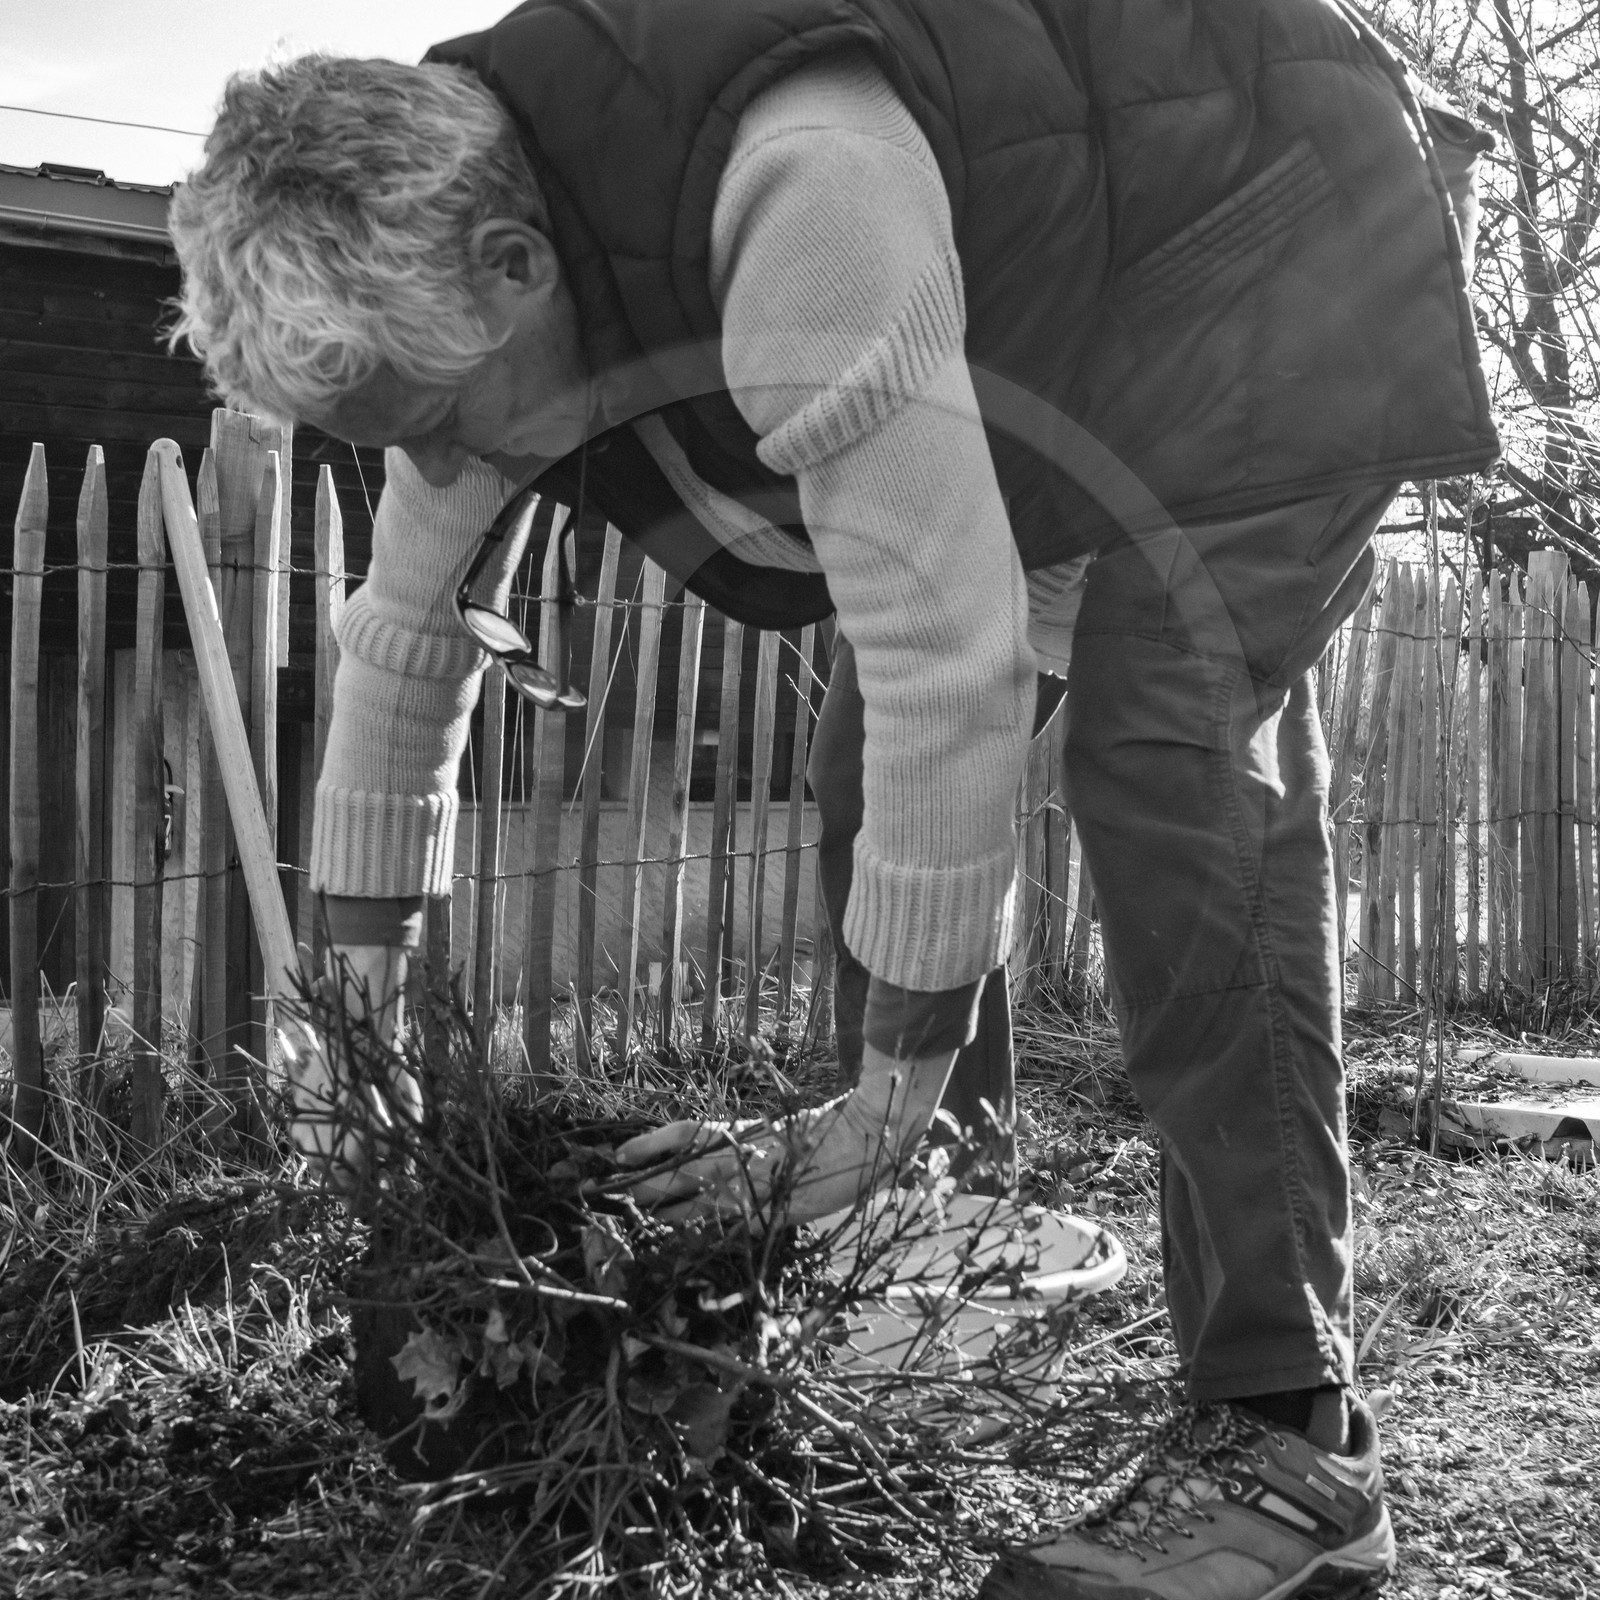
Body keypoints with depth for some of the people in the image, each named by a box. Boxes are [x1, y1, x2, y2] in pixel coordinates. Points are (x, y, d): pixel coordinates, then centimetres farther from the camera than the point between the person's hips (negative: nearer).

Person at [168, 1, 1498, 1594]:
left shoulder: (802, 181, -40)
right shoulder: (454, 238, -12)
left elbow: (952, 658, -39)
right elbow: (406, 629, -3)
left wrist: (887, 1105, -33)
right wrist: (361, 989, -1)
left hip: (1274, 233, -8)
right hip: (1072, 346, 8)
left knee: (1167, 730, -27)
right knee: (872, 753, -1)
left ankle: (1286, 1436, -23)